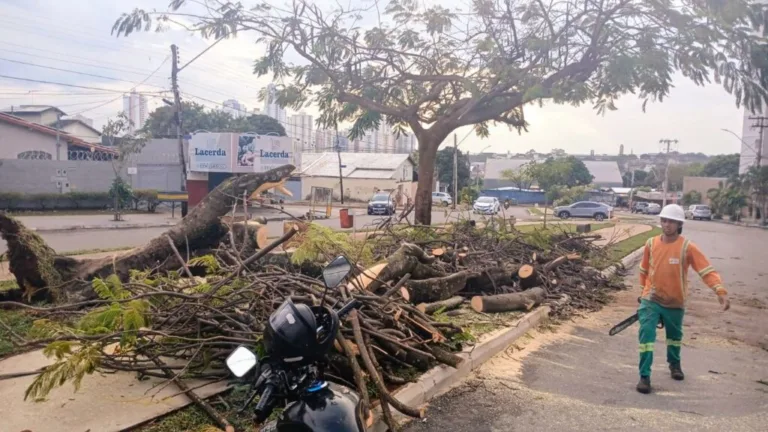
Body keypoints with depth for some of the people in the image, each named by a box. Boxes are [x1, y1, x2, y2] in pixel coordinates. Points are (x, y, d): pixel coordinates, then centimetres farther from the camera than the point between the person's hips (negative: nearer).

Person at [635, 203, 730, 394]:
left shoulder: (687, 247, -16)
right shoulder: (651, 244, -7)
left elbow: (707, 271, -22)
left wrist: (721, 291, -36)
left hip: (675, 302, 0)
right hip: (651, 299, 0)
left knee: (675, 336, 22)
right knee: (646, 335, -11)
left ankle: (674, 364, 50)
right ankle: (645, 376, -2)